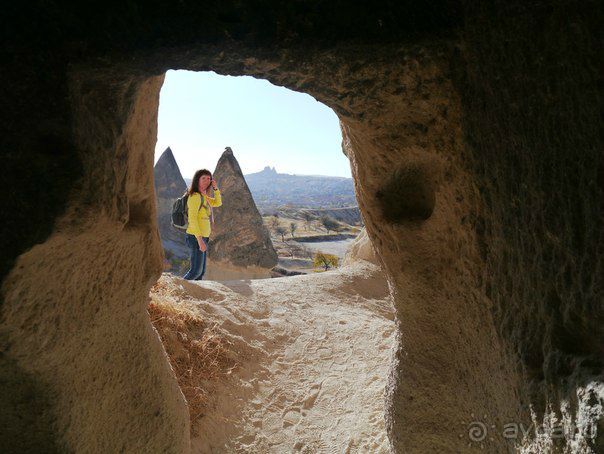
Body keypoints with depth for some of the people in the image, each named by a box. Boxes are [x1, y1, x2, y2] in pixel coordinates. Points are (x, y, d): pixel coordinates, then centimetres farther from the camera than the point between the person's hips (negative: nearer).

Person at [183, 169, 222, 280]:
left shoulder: (203, 196, 13)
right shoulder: (195, 196, -15)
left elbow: (217, 203, 28)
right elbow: (192, 219, -22)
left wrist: (215, 188, 11)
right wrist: (200, 240, -26)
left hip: (203, 238, 9)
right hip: (195, 238, -9)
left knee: (201, 272, 11)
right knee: (196, 271, -7)